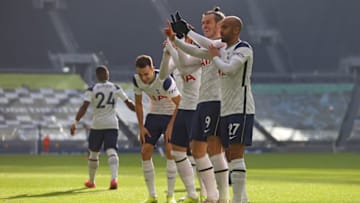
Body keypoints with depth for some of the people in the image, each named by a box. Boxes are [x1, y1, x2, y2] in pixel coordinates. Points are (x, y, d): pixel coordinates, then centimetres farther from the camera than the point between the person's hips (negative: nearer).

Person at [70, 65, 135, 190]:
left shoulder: (92, 90, -3)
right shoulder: (115, 88, 3)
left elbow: (84, 107, -13)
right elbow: (129, 103, 6)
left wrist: (75, 122, -16)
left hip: (97, 125, -1)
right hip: (112, 124, 1)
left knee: (93, 153, 15)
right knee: (111, 152, -9)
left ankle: (91, 181, 30)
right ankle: (114, 178, -33)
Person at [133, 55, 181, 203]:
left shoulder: (165, 80, -30)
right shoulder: (137, 80, -13)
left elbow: (179, 103, -20)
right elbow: (138, 104, 3)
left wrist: (171, 126, -21)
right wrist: (141, 127, 1)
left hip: (171, 115, -5)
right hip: (154, 114, 5)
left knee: (170, 150, -17)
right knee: (145, 152, -3)